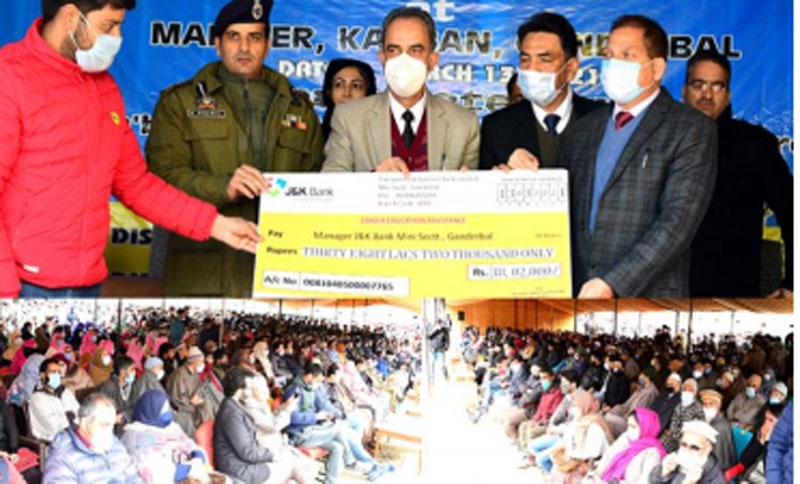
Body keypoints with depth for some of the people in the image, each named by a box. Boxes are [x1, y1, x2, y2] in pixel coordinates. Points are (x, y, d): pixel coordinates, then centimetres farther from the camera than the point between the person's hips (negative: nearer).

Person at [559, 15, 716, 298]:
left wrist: (612, 284, -18)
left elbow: (679, 221, -10)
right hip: (579, 298, 4)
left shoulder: (692, 131, -1)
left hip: (650, 298, -4)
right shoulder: (581, 132, 16)